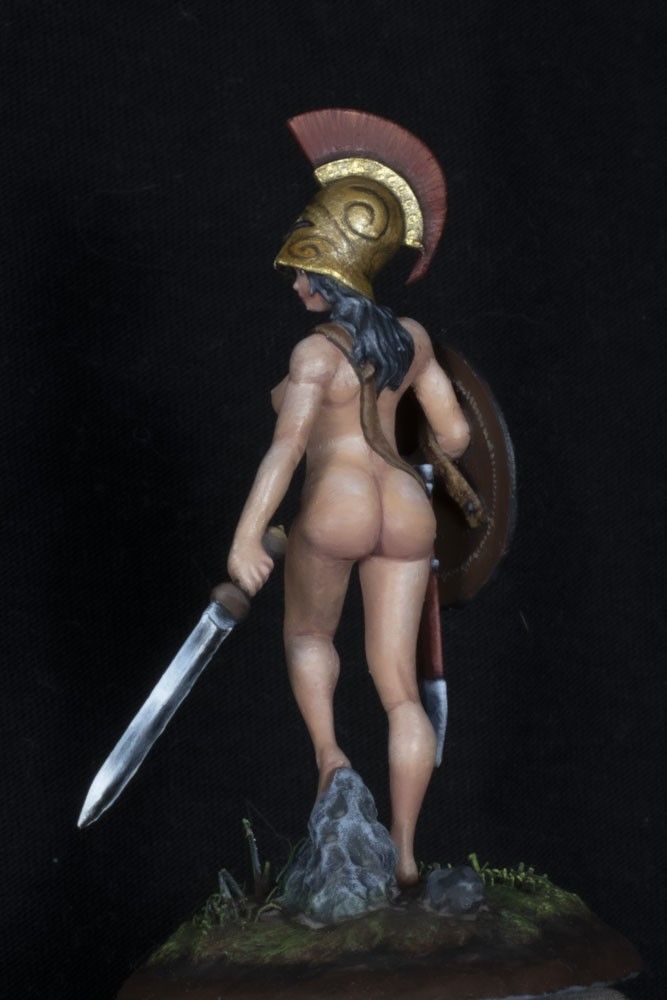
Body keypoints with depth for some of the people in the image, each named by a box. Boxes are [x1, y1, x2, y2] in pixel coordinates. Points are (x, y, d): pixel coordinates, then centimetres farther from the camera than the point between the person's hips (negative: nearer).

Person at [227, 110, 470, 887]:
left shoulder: (317, 352, -12)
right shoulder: (411, 337, 6)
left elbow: (287, 444, -22)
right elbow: (454, 433, 12)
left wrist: (246, 537, -26)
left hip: (335, 510, -5)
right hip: (405, 513, 5)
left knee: (307, 633, 26)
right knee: (399, 683, 6)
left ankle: (329, 754, 4)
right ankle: (404, 850, 3)